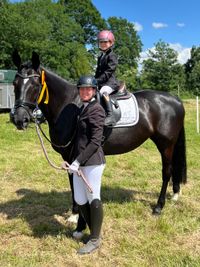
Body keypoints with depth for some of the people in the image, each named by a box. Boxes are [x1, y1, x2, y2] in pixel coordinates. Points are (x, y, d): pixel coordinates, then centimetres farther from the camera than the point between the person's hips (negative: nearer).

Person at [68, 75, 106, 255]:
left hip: (93, 162, -9)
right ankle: (93, 230, 33)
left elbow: (95, 142, -19)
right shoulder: (83, 108, 14)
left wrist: (78, 161, -20)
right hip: (79, 162, 9)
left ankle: (95, 239, 20)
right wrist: (76, 161, 17)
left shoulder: (96, 110, -13)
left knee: (93, 199, 3)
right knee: (80, 200, 14)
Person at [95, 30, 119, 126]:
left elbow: (109, 71, -16)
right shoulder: (100, 57, 21)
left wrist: (98, 80, -22)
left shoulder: (112, 56, -6)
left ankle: (110, 117, -42)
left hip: (110, 82, -10)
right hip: (100, 82, 10)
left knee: (103, 92, -36)